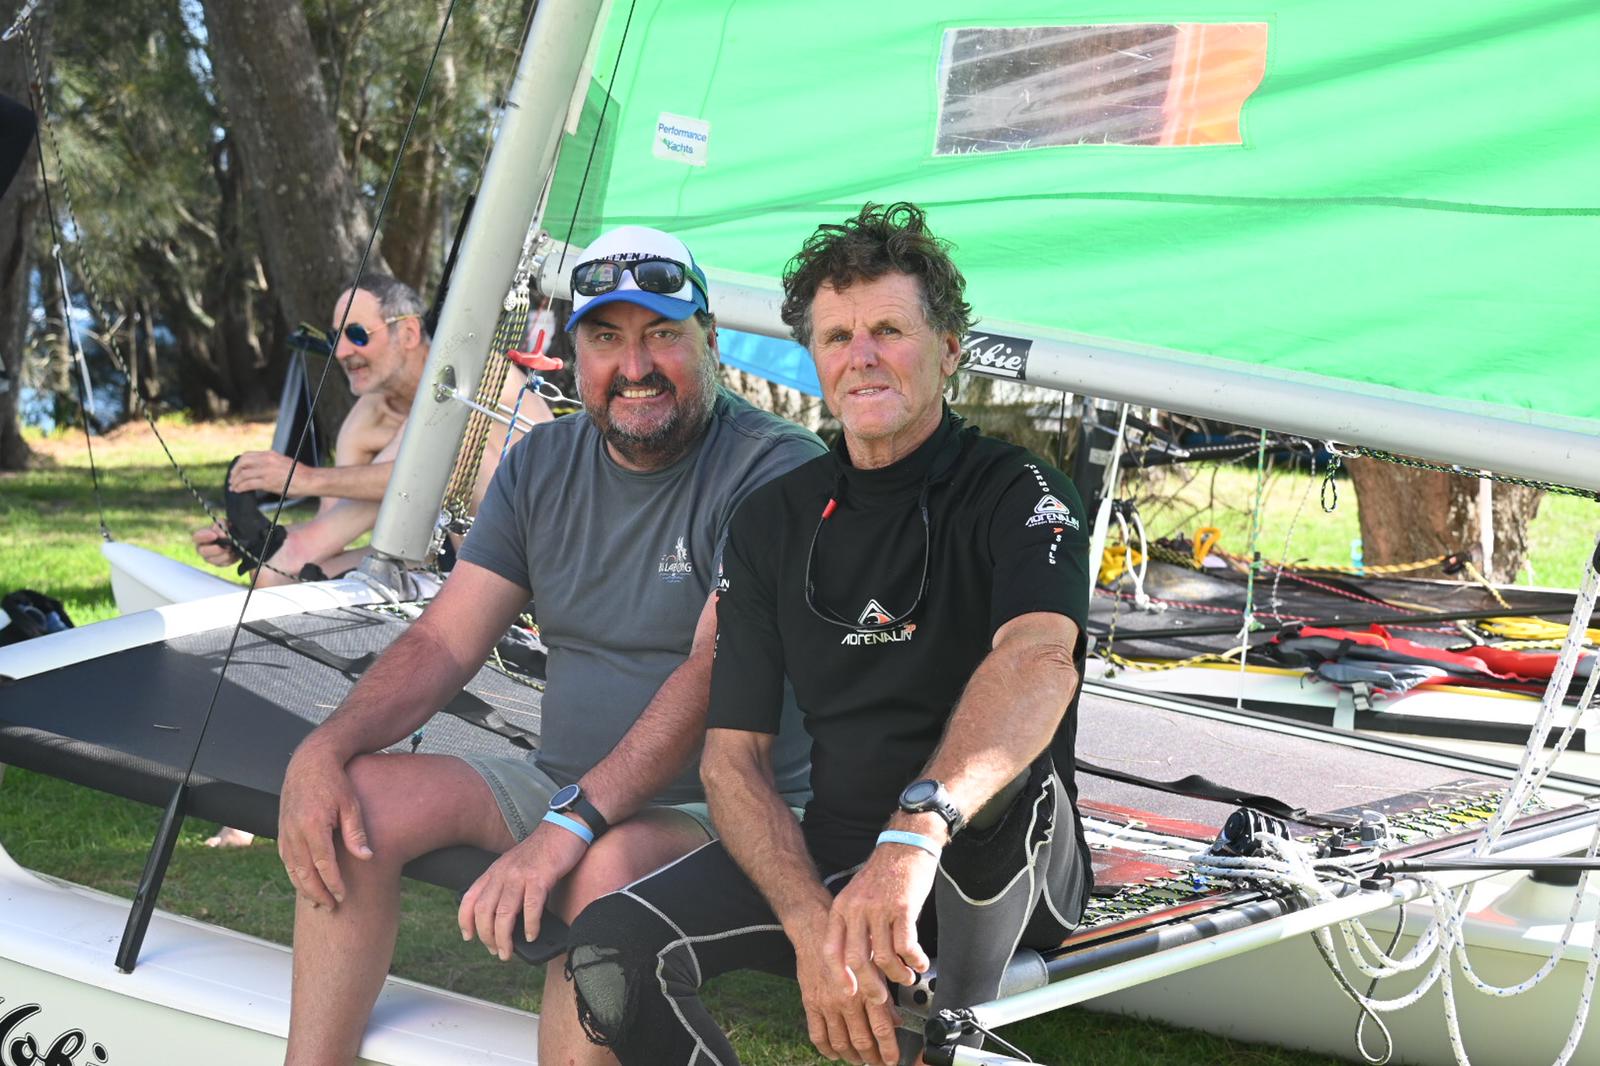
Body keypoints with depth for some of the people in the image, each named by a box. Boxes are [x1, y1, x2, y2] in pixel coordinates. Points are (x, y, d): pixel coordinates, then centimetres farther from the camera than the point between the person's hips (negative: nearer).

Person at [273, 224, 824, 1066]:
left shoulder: (778, 468, -13)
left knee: (607, 874, -36)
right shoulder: (542, 464, 9)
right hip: (562, 790, 7)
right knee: (361, 796, -11)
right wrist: (323, 749, -11)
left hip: (723, 809, -6)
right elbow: (446, 640, 6)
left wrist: (573, 824, -31)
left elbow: (715, 672, -23)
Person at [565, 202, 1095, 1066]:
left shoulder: (1019, 493, -7)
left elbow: (1040, 661, -30)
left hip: (1009, 871, -3)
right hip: (826, 859, 4)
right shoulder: (773, 522, 7)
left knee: (998, 765, -38)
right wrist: (813, 924, -20)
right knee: (611, 947, -22)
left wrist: (915, 832, -49)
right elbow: (732, 751, 0)